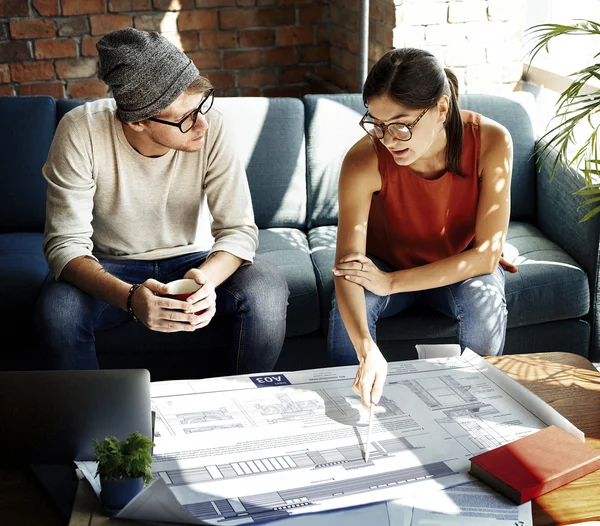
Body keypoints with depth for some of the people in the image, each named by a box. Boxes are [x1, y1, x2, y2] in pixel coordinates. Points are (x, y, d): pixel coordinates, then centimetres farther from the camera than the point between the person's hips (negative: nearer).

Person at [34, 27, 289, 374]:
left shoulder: (211, 127, -21)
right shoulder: (81, 132, -24)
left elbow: (239, 229, -18)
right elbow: (65, 244, -24)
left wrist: (206, 278, -42)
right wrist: (130, 297, -44)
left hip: (194, 261, 1)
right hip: (113, 268, -1)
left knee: (268, 288, -27)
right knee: (56, 308, -31)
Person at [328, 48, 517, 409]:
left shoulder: (491, 142, -29)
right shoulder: (364, 160, -31)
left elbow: (487, 254, -27)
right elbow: (348, 263, -38)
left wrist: (392, 282, -32)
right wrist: (368, 351, -55)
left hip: (461, 268, 0)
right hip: (387, 263, 0)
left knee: (485, 298, -32)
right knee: (348, 309, -29)